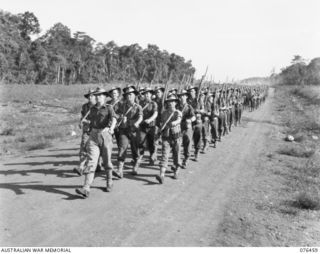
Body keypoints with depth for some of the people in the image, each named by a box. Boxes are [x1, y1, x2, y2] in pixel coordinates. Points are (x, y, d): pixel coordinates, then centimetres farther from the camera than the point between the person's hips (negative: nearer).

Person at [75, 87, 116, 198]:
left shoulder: (108, 108, -1)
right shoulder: (93, 108, 14)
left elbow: (113, 118, -20)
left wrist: (111, 128, -35)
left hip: (105, 134, -3)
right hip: (93, 135, 3)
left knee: (107, 160, 9)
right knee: (91, 161, -8)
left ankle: (109, 182, 31)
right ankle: (86, 188, -17)